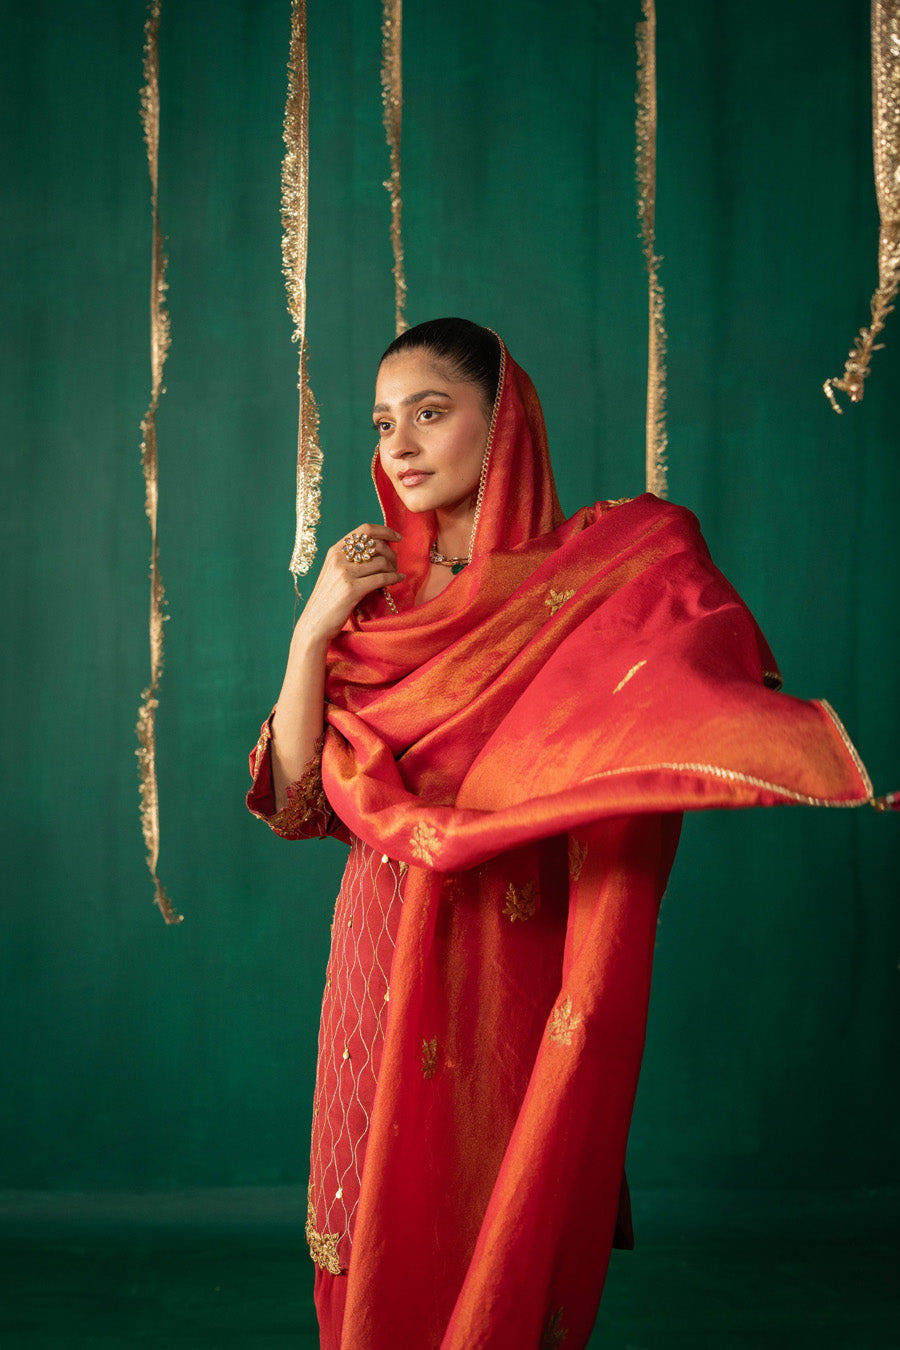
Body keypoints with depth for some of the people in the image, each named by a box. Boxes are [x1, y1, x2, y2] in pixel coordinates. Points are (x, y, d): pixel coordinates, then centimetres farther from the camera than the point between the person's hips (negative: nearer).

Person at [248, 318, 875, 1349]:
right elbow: (295, 799, 2)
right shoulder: (372, 597, 6)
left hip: (523, 985, -3)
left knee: (509, 1247, 8)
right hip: (386, 977, 3)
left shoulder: (601, 575, -4)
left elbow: (700, 700, -18)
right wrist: (313, 631, -9)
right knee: (380, 1249, 12)